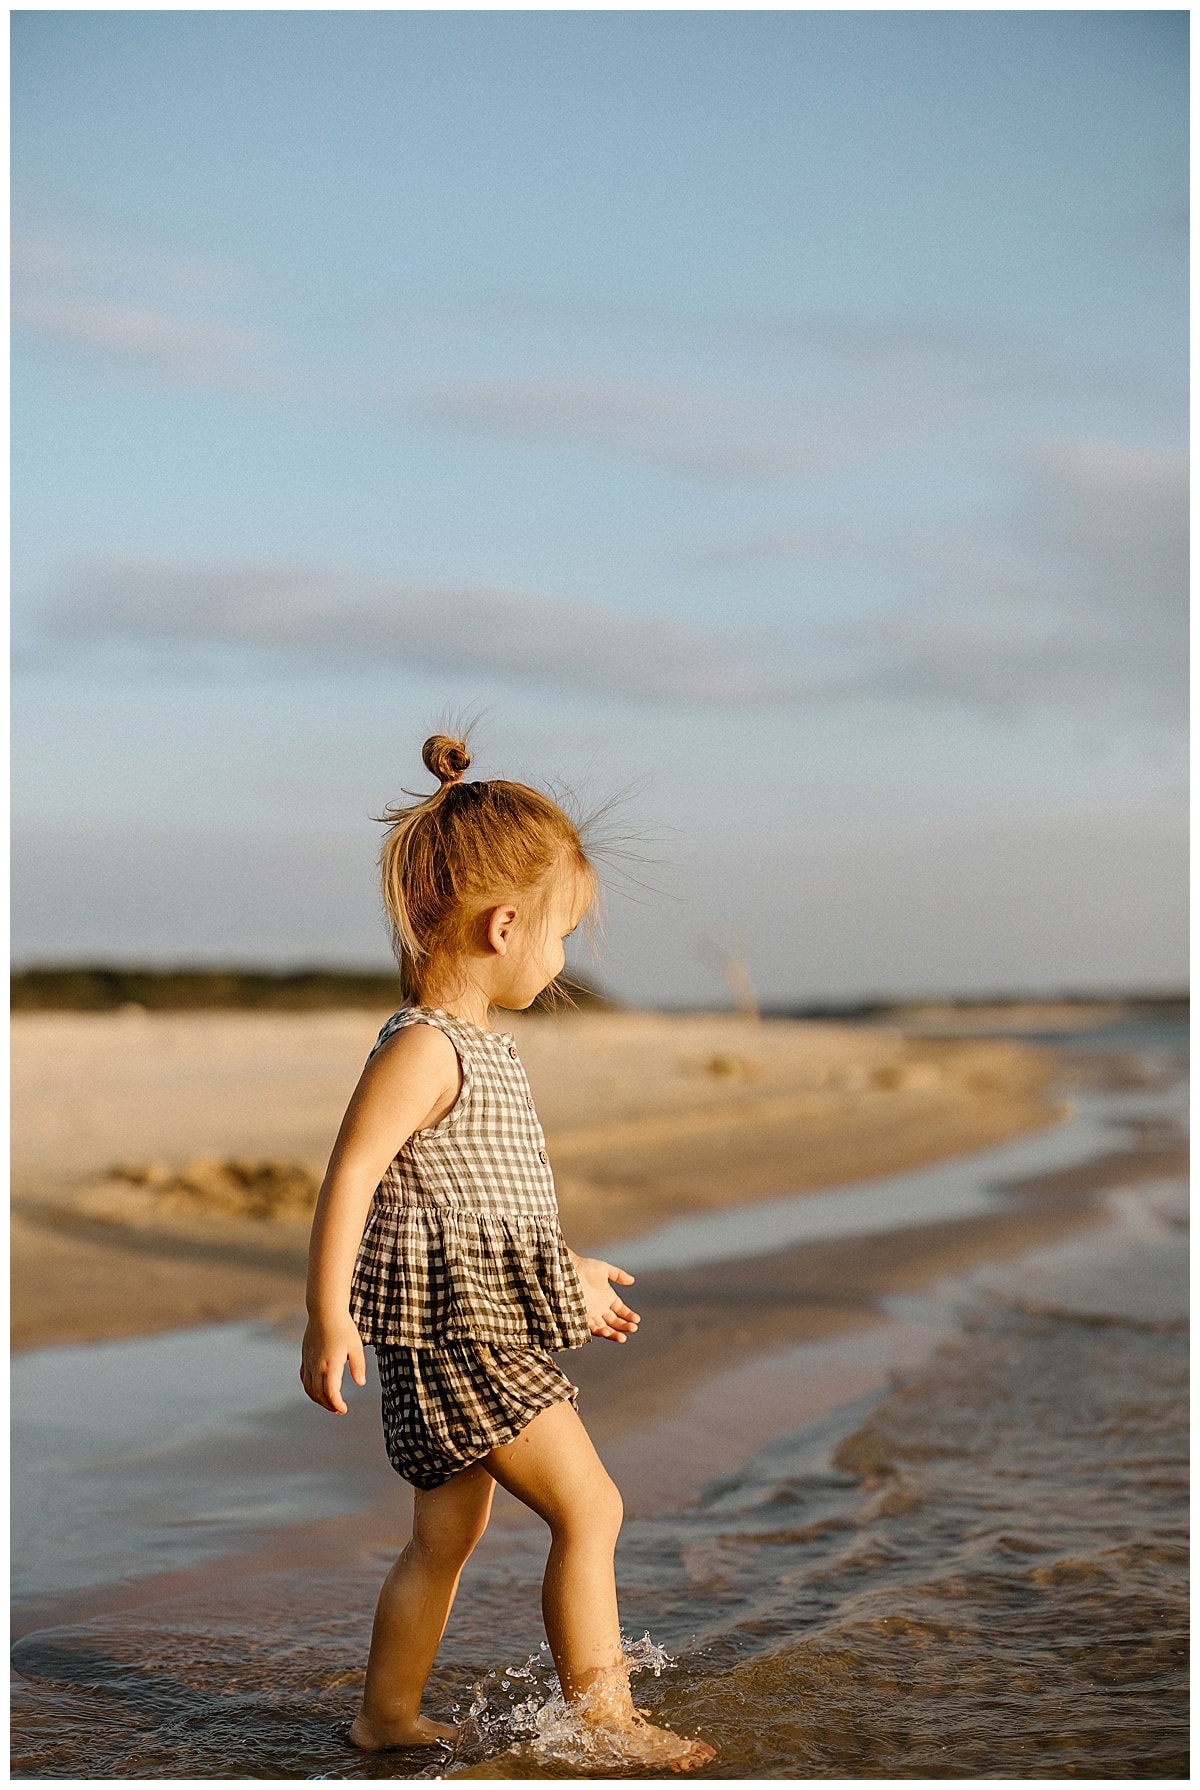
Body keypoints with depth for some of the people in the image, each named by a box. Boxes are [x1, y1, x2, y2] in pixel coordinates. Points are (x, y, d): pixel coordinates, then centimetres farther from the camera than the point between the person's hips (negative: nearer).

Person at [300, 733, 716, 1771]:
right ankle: (607, 1720, 0)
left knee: (447, 1534, 17)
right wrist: (328, 1315, -29)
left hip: (484, 1326, 10)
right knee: (589, 1507, -7)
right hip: (459, 1333, -10)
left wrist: (572, 1273, 34)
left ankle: (388, 1716, 28)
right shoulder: (423, 1049, -17)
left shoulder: (478, 1043, 15)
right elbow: (351, 1176, -22)